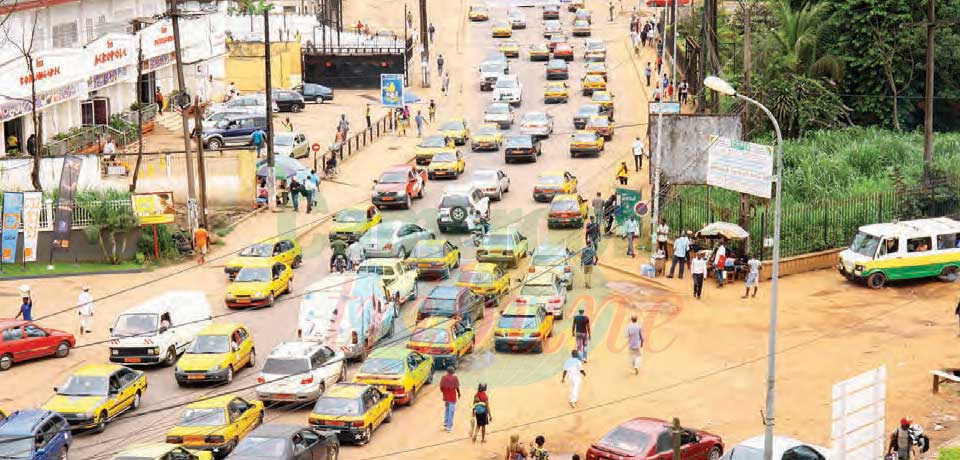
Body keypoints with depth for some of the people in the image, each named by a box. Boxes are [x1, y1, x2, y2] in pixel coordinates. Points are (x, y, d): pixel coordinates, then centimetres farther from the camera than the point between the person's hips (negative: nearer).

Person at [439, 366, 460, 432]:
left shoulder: (444, 378, -5)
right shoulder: (454, 378, -13)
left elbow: (441, 387, -4)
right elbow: (457, 387, -11)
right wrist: (459, 393, 8)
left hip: (446, 397, 4)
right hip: (452, 397, -4)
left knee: (446, 409, 25)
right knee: (451, 411, 2)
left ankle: (445, 423, 25)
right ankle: (449, 427, 3)